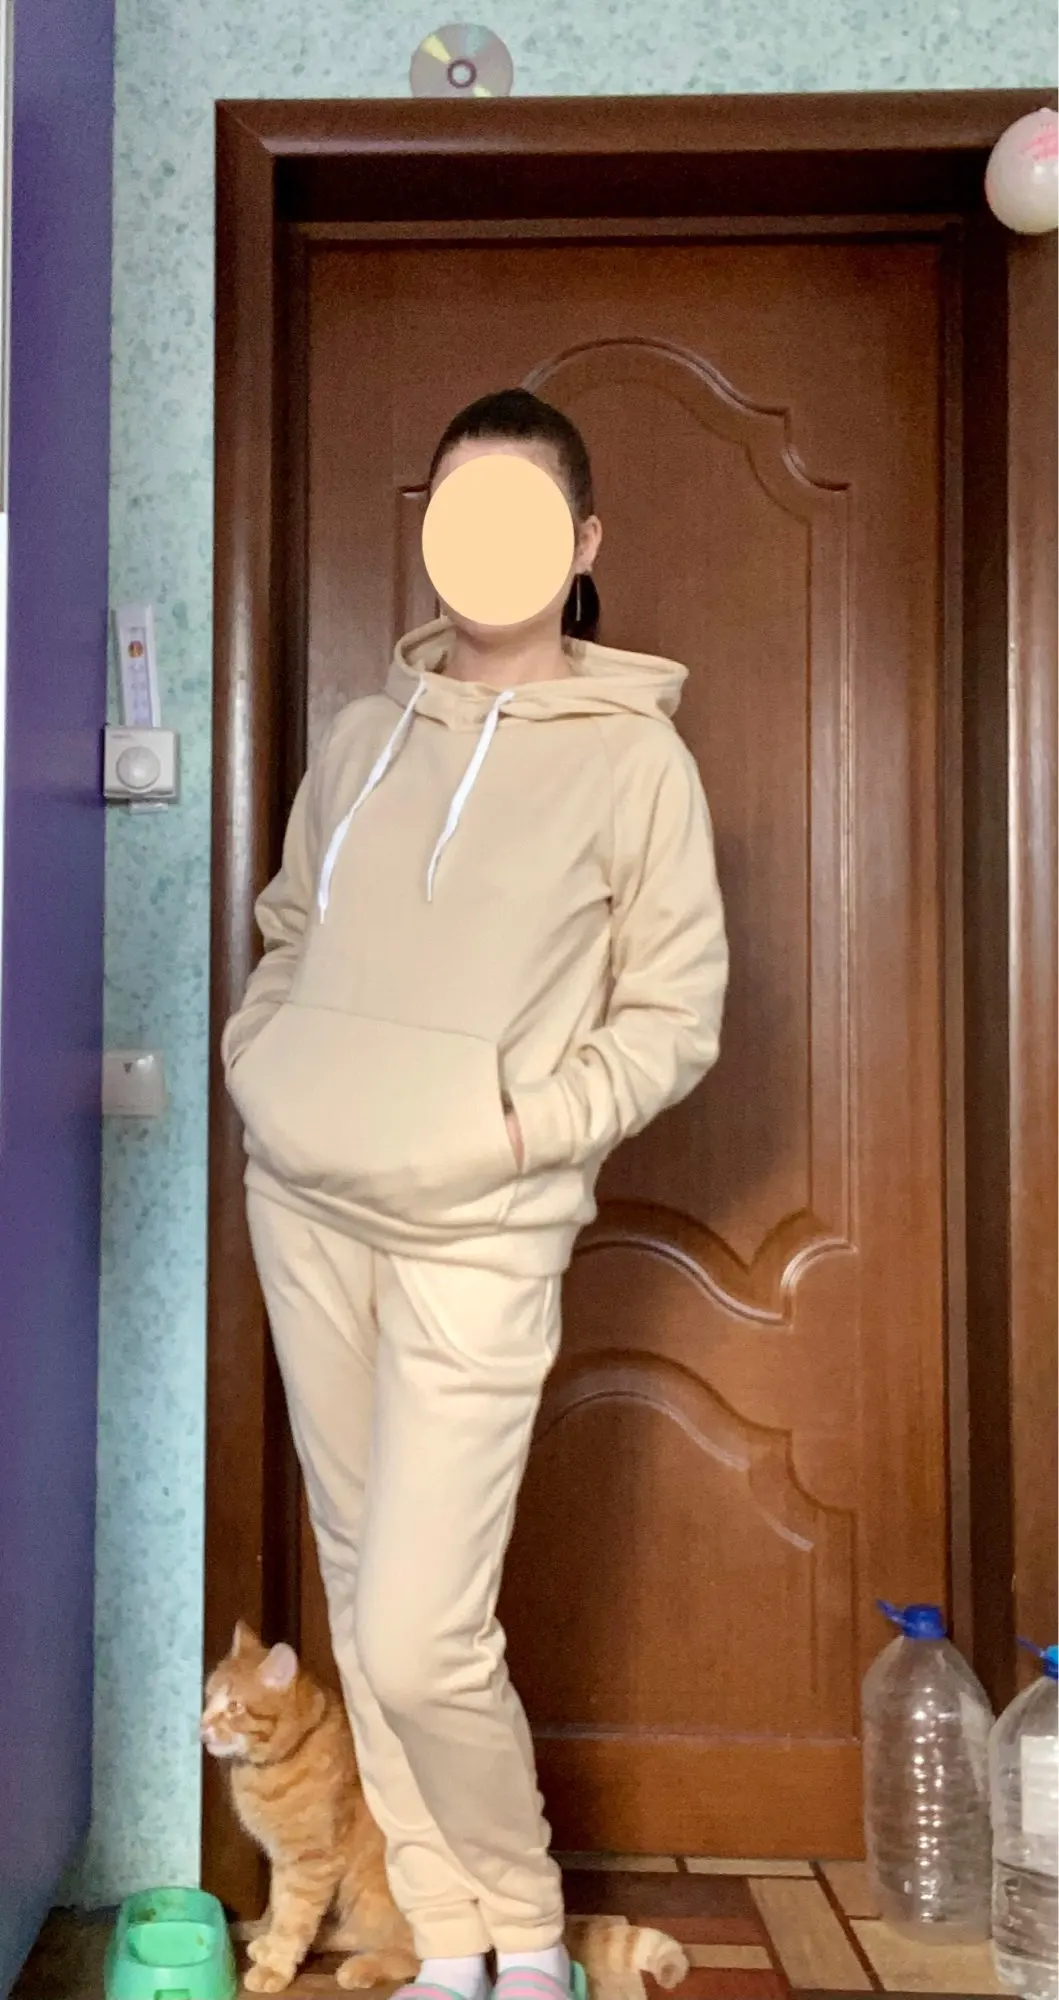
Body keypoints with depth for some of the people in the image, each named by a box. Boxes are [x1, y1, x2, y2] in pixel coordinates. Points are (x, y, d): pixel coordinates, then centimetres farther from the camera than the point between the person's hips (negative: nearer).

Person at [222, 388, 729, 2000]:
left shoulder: (632, 753, -4)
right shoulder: (367, 730, 11)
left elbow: (676, 1016, -3)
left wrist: (524, 1127, -13)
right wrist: (262, 1067, 5)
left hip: (475, 1234, -5)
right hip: (306, 1207, 5)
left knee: (418, 1642, -7)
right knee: (363, 1605, 12)